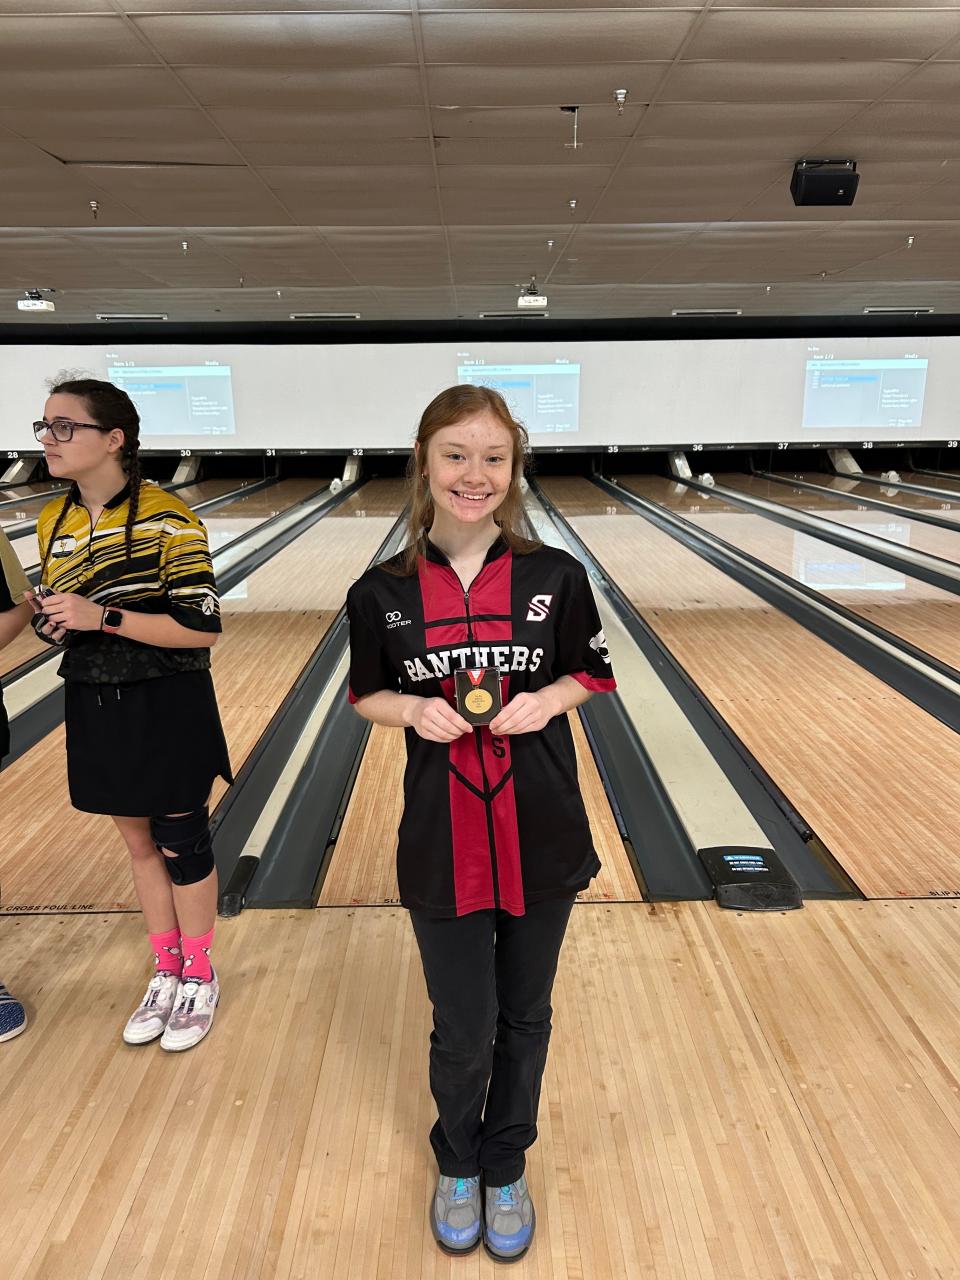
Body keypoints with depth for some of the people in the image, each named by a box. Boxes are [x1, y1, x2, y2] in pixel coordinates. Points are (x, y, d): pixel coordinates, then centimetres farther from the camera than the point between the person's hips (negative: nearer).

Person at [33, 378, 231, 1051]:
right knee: (139, 844, 18)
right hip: (97, 709, 6)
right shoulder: (54, 520, 3)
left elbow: (202, 629, -18)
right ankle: (166, 972, 37)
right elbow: (57, 615, 14)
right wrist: (54, 621, -9)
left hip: (166, 708, -5)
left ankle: (199, 977, 31)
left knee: (181, 845, 9)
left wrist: (104, 618, -25)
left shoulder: (166, 518, -16)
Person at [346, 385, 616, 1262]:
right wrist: (415, 709, -16)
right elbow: (369, 695, 5)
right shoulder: (382, 592, -8)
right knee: (463, 1031, 14)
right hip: (441, 845, 0)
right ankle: (457, 1163, 48)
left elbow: (591, 674, 4)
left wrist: (550, 699, -16)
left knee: (524, 1017, 19)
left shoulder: (555, 577, -9)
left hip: (542, 838, 1)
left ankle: (506, 1167, 48)